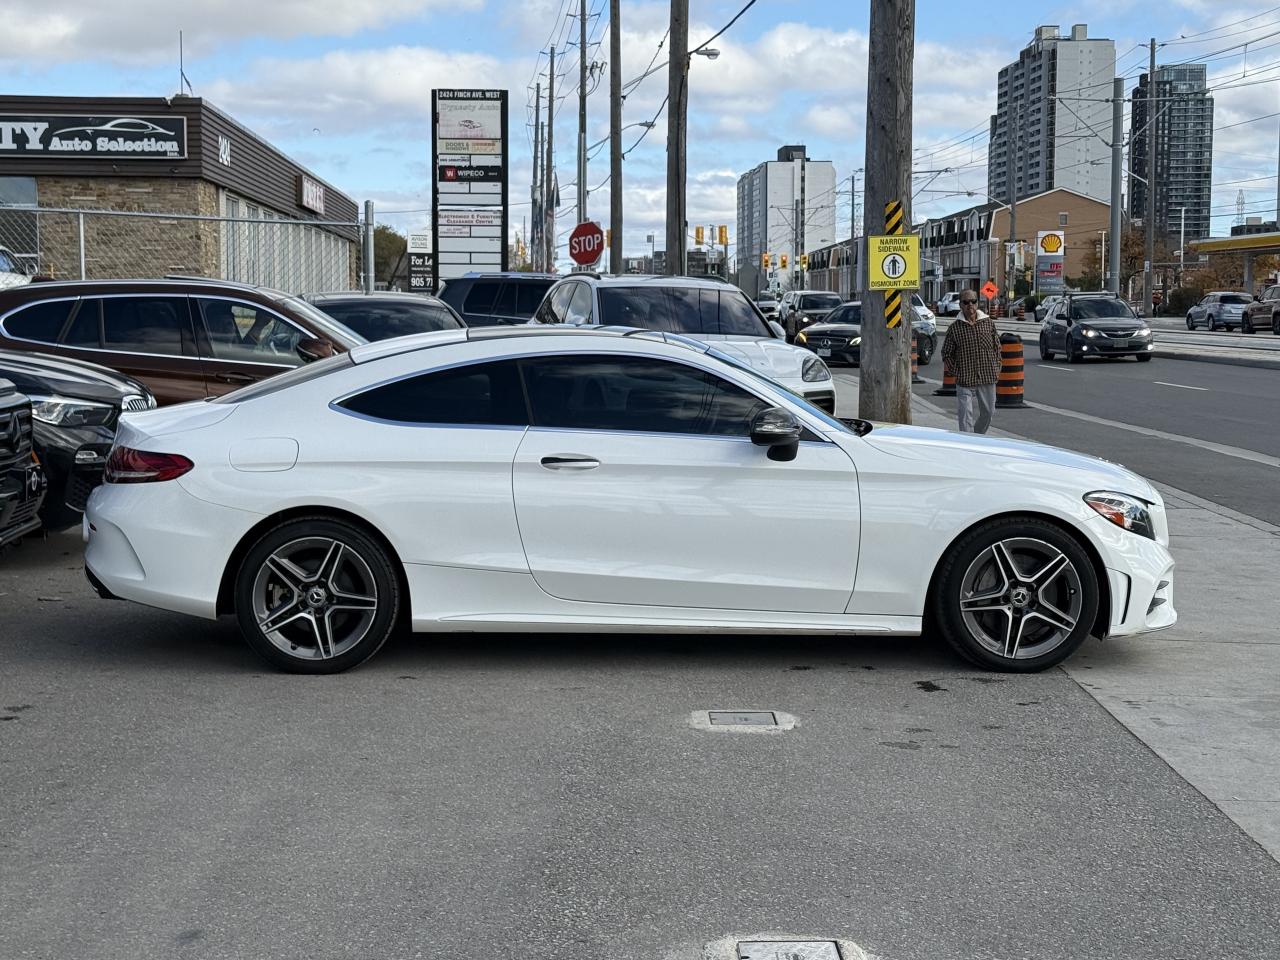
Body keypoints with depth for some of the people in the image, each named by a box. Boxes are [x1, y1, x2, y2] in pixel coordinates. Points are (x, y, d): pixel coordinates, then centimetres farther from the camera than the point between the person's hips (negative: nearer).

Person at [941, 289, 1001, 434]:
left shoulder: (989, 323, 5)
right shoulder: (954, 328, -1)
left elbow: (997, 347, 13)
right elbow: (946, 353, 5)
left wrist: (996, 368, 5)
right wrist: (955, 372, -3)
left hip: (988, 378, 3)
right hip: (965, 380, -3)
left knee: (987, 412, 15)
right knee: (966, 416, -8)